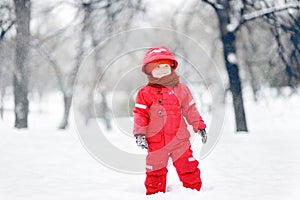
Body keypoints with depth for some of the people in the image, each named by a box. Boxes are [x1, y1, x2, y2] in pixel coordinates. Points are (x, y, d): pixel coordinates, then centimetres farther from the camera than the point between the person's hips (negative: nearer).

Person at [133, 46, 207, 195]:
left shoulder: (181, 89, 7)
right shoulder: (145, 93, 1)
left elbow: (190, 110, 14)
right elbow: (140, 114, -1)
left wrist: (199, 127, 13)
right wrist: (139, 134, -10)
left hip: (179, 140, 1)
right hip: (155, 142, -1)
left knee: (188, 169, 2)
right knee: (155, 172, 7)